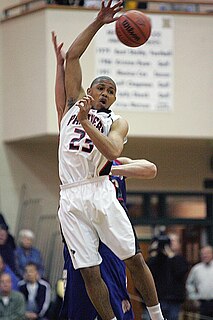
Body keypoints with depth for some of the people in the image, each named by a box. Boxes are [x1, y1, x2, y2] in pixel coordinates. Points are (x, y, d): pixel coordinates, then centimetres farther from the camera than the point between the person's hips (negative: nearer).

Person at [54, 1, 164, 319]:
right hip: (71, 199, 1)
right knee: (89, 272, -1)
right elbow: (72, 56, 11)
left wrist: (85, 123, -17)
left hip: (100, 192, -1)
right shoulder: (73, 106, 18)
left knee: (134, 258, -1)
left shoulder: (117, 123, 12)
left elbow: (113, 152, -11)